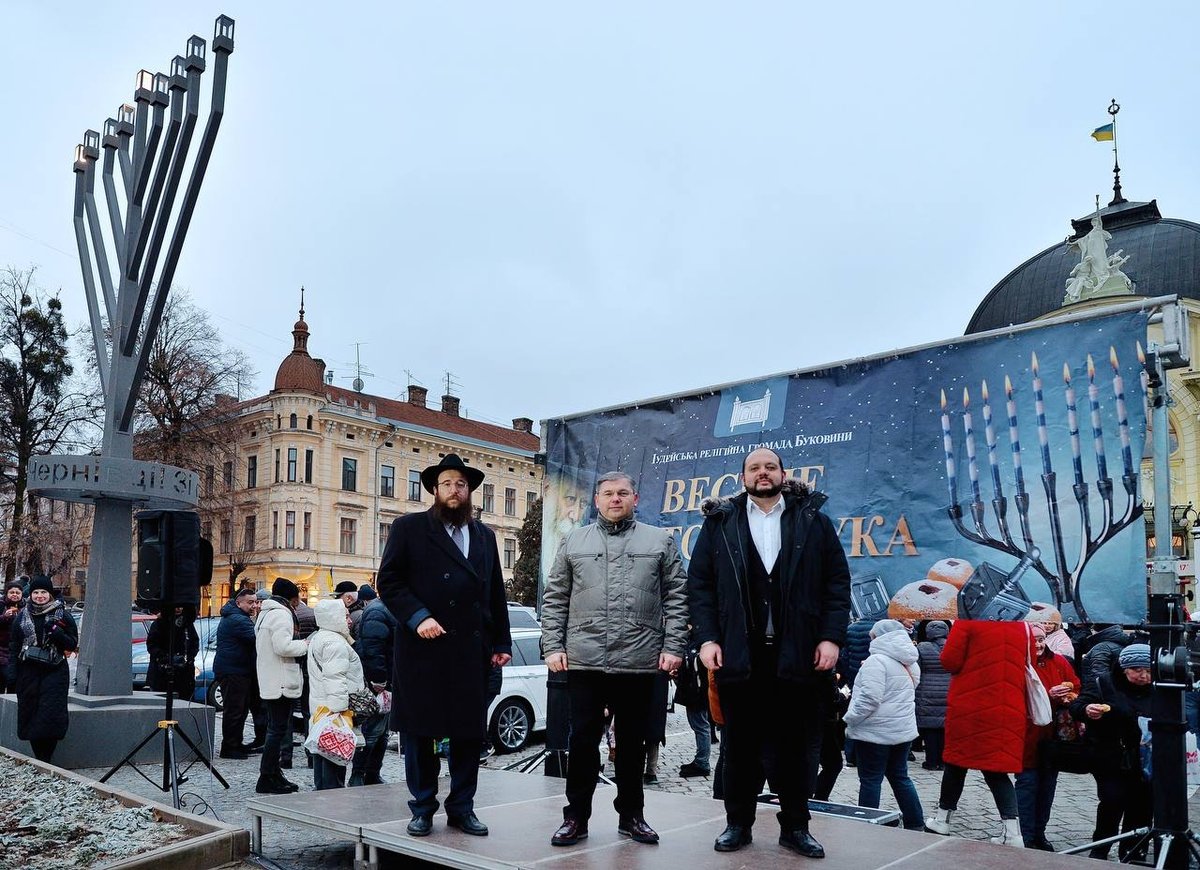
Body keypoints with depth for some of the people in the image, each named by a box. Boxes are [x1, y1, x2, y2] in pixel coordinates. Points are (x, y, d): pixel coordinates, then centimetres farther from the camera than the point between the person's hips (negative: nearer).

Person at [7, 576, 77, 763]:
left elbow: (73, 644, 2)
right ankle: (40, 761, 12)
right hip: (28, 673, 3)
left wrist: (56, 631, -15)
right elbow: (14, 646, 10)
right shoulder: (22, 616, 9)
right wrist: (12, 673, 2)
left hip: (54, 672, -3)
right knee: (30, 715, 3)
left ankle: (44, 761, -3)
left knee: (50, 716, -10)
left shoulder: (61, 615, 3)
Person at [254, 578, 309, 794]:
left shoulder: (266, 613, 19)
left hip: (270, 682, 11)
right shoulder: (281, 614, -14)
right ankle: (266, 779, -4)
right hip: (280, 683, -11)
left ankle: (274, 774, 22)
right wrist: (305, 645, -10)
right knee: (278, 729, -6)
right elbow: (283, 646, -24)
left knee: (275, 728, 16)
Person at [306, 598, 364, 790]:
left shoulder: (317, 638, 19)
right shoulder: (335, 643, -15)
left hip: (320, 708, 11)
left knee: (322, 755, 17)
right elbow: (335, 679, -23)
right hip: (334, 710, -11)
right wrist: (340, 709, -25)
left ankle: (320, 788, 24)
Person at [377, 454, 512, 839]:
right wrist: (417, 617, -16)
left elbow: (496, 593, 17)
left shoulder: (484, 535, 17)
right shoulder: (409, 528, 4)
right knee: (419, 731, 5)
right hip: (423, 649, -3)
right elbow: (388, 580, -3)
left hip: (472, 651, 4)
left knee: (470, 732, 7)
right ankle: (422, 808, 17)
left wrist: (501, 642, 11)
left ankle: (462, 807, 19)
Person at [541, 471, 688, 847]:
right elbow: (554, 599, 8)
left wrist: (673, 647, -4)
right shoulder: (574, 541, 9)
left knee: (633, 743, 10)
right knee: (582, 741, 5)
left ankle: (631, 815, 24)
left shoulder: (660, 541, 7)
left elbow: (677, 598, 4)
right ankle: (576, 817, 17)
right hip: (584, 661, 0)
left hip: (640, 662, 0)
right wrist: (553, 647, 1)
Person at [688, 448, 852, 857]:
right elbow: (699, 584, 3)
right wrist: (707, 638, -6)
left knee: (798, 746, 9)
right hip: (738, 654, 0)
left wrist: (831, 637, -6)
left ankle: (795, 827, 22)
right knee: (740, 744, 9)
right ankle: (738, 823, 22)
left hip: (800, 654, 0)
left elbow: (837, 582, 3)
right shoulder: (719, 523, 6)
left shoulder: (813, 520, 6)